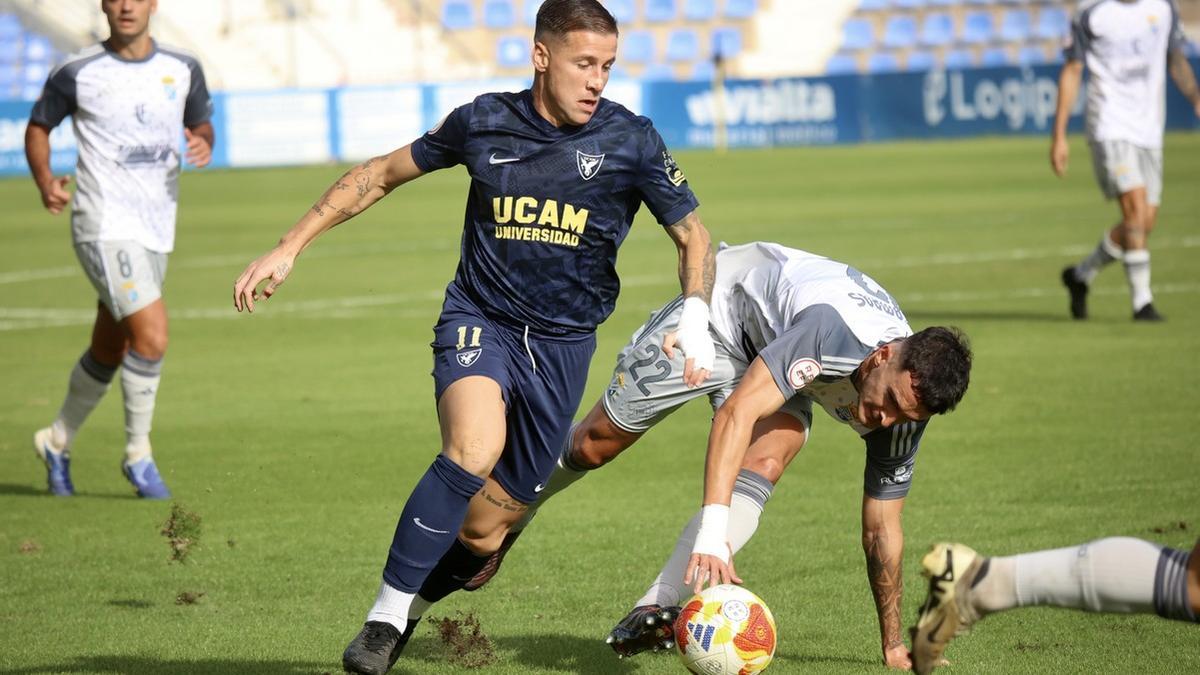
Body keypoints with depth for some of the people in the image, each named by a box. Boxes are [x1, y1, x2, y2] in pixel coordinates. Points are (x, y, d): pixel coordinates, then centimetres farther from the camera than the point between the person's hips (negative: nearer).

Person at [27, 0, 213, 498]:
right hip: (104, 227, -5)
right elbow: (38, 126, 7)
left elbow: (201, 122, 20)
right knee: (153, 336, -20)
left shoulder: (182, 69, 4)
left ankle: (58, 442, 37)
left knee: (109, 352, 15)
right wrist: (45, 181, -11)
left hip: (156, 231, 5)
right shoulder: (77, 73, -6)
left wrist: (203, 143, -5)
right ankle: (138, 455, -3)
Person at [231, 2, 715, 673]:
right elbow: (382, 174, 11)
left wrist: (695, 316, -16)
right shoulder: (483, 123, -3)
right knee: (475, 447, -32)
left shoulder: (629, 141, -5)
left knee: (483, 529, -1)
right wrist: (289, 249, 10)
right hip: (478, 321, -1)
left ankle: (415, 603, 31)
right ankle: (384, 619, -23)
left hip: (563, 345, 1)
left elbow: (694, 235, 4)